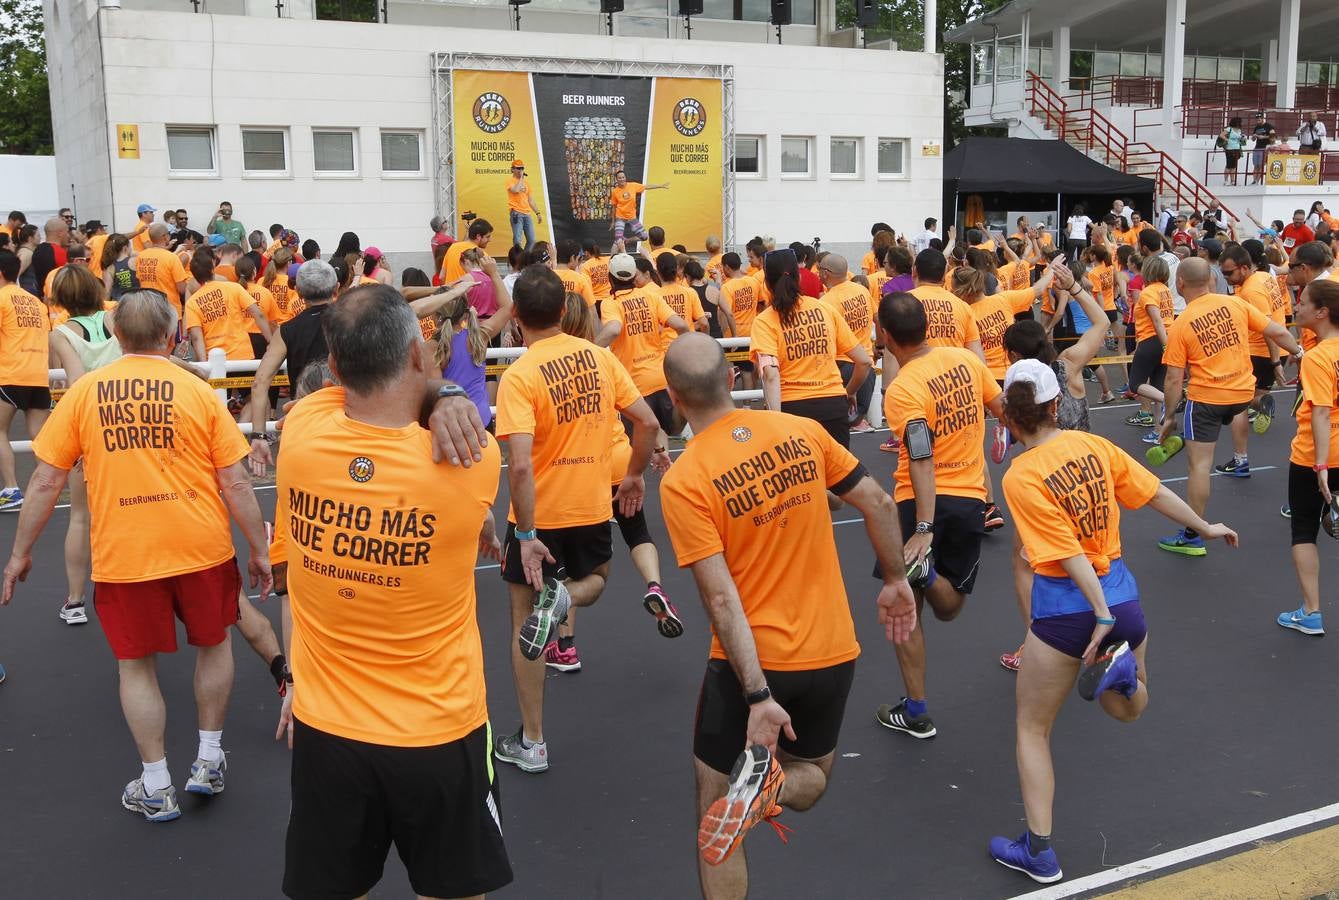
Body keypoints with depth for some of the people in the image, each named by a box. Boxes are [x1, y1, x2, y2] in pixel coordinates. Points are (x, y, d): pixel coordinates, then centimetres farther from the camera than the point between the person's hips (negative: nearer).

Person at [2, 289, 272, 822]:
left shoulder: (84, 392, -2)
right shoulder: (199, 392, -5)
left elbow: (46, 482, -1)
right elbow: (235, 484, -5)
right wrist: (259, 550, 5)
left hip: (123, 555, 0)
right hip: (201, 547, 0)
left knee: (136, 665, 15)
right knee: (213, 643, 23)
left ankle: (157, 790, 22)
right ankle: (208, 761, 30)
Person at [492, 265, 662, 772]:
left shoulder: (518, 377, -18)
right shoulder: (599, 356, -3)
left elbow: (520, 465, -26)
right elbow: (647, 422, 0)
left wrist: (525, 534, -20)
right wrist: (635, 475, 16)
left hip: (539, 517, -3)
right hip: (592, 507, 4)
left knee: (524, 622, 13)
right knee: (595, 579, 33)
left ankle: (531, 744, 17)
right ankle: (562, 598, -4)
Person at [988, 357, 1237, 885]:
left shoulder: (1020, 477, -17)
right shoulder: (1093, 445, -2)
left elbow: (1069, 554, -21)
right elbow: (1155, 493, 8)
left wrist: (1101, 617, -21)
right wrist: (1206, 527, 23)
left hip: (1065, 609, -5)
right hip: (1122, 594, 5)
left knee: (1032, 729, 13)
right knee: (1126, 708, 31)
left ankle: (1039, 851, 13)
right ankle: (1121, 671, -5)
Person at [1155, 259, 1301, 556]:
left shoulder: (1180, 325, -10)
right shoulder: (1235, 304, -2)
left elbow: (1174, 379, -9)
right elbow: (1278, 333, 2)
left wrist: (1169, 417, 2)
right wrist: (1299, 353, 22)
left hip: (1205, 398, -4)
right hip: (1244, 393, 4)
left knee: (1199, 465, 0)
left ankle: (1192, 537, 5)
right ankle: (1241, 460, 46)